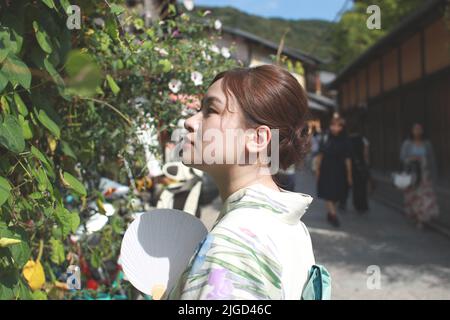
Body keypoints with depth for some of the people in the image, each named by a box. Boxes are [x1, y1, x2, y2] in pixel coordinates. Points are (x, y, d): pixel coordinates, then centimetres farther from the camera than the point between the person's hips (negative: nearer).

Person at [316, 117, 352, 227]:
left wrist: (349, 175, -5)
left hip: (339, 171, 0)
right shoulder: (325, 138, -3)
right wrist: (318, 169, 6)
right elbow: (321, 155, 5)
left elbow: (347, 159, -5)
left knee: (335, 194, 11)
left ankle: (330, 213, 28)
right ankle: (333, 214, -8)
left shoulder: (344, 141, -6)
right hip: (326, 169, 0)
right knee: (328, 193, -8)